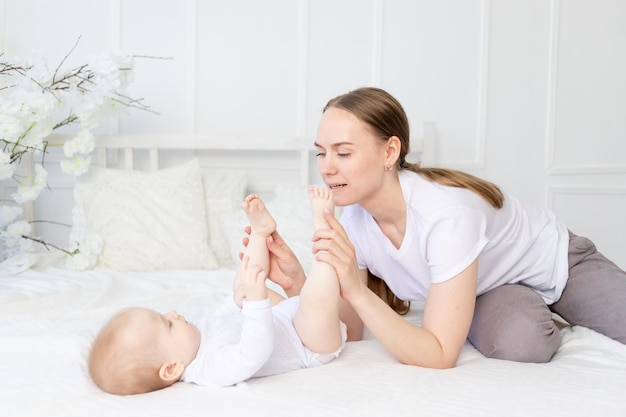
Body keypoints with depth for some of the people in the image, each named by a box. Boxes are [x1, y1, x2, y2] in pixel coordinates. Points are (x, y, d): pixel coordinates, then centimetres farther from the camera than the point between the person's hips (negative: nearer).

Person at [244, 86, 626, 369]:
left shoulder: (445, 214, -40)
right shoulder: (354, 220, -21)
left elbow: (439, 357, -38)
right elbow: (349, 334, -16)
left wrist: (356, 290, -48)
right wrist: (298, 283, -33)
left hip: (552, 260, -3)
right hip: (490, 289, 3)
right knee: (517, 347, -28)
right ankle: (535, 321, 6)